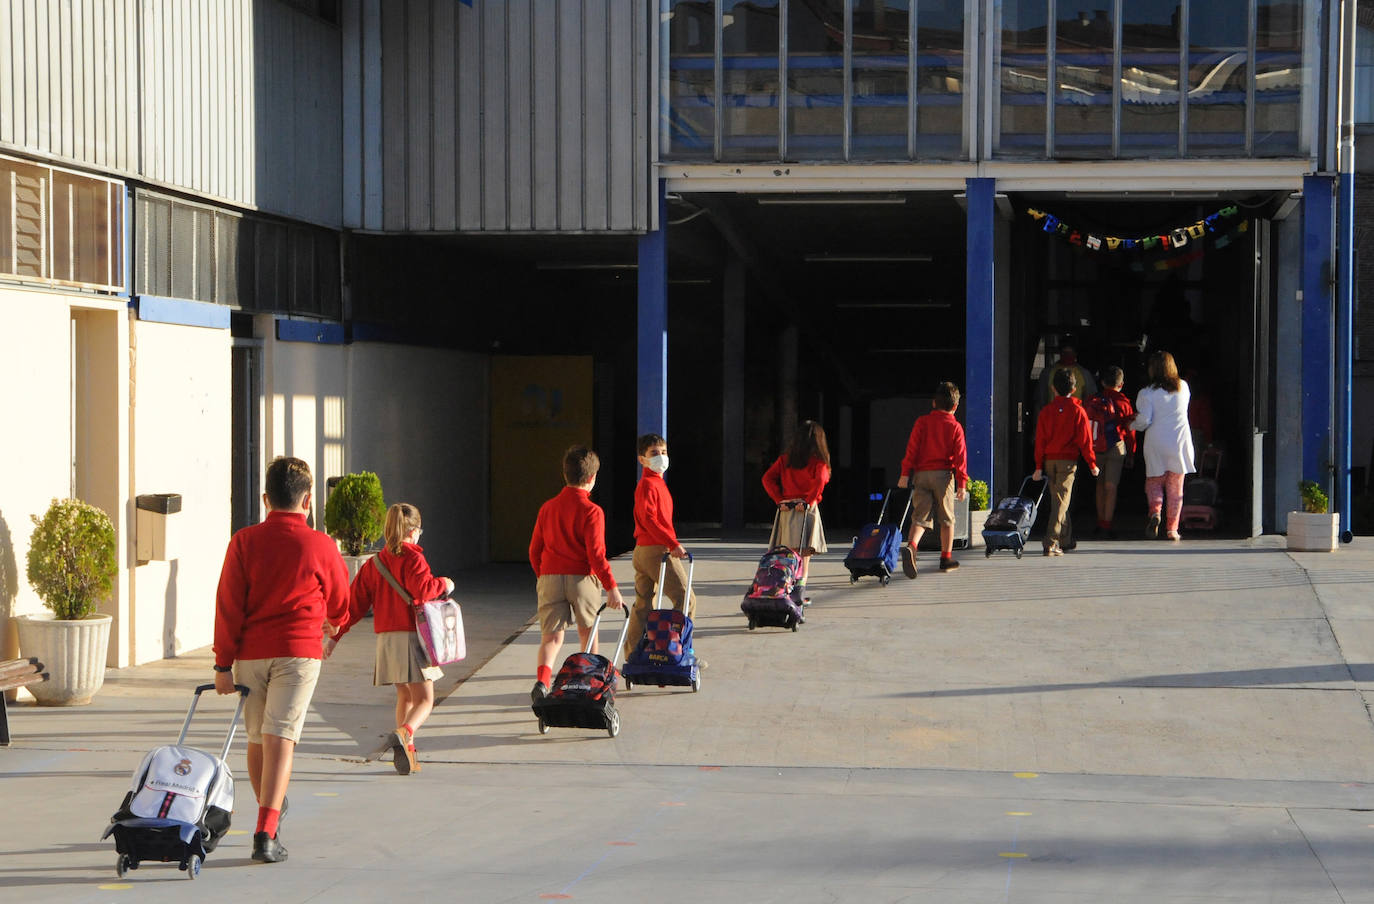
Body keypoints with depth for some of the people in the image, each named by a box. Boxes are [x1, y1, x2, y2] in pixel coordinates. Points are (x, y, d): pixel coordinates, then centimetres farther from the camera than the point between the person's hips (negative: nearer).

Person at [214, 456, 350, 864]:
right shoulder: (321, 546, -2)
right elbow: (340, 607, 12)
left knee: (257, 738, 17)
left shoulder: (244, 542, 0)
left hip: (250, 652, 2)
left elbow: (228, 605, -3)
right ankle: (265, 833, -19)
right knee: (279, 738, -9)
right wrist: (332, 623, 36)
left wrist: (223, 664, 1)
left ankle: (271, 807, 35)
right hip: (299, 650, -2)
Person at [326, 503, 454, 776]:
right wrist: (442, 584, -2)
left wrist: (335, 636, 16)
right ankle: (405, 733, -34)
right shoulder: (412, 558, -7)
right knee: (424, 700, -5)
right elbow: (421, 589, -22)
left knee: (405, 696, 20)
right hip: (412, 634, -6)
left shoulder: (374, 563, 12)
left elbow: (355, 603, 12)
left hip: (386, 638, 6)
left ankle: (405, 754, 15)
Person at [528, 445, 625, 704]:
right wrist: (612, 588, -6)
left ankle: (542, 681, -25)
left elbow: (534, 549, 12)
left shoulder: (547, 508, 7)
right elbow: (596, 554, -12)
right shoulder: (592, 511, -8)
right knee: (588, 633, 17)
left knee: (551, 636, -1)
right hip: (582, 578, -3)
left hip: (549, 578, 3)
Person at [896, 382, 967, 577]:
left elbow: (912, 448, -1)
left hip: (921, 473, 2)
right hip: (943, 474, -1)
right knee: (946, 518, 11)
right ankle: (946, 557, 17)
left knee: (920, 516, -2)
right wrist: (962, 483, 0)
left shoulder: (922, 422, 5)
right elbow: (960, 456, -1)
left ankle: (911, 546, -29)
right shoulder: (955, 427, 2)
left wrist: (905, 473, 0)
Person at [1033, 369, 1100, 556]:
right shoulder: (1078, 411, -4)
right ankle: (1051, 543, -16)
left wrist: (1039, 467, 7)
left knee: (1057, 498, 16)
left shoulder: (1046, 411, 3)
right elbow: (1085, 440, -4)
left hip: (1049, 461, 3)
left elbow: (1040, 440, 3)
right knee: (1061, 501, -5)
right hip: (1068, 460, -3)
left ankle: (1066, 540, 26)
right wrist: (1092, 464, 4)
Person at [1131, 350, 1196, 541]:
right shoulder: (1183, 388, 4)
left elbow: (1144, 420, -13)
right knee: (1175, 488, 8)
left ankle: (1155, 511, -14)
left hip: (1156, 443, -2)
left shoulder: (1147, 393, -8)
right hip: (1180, 443, 2)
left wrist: (1132, 424, 9)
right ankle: (1172, 529, 5)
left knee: (1154, 482, 13)